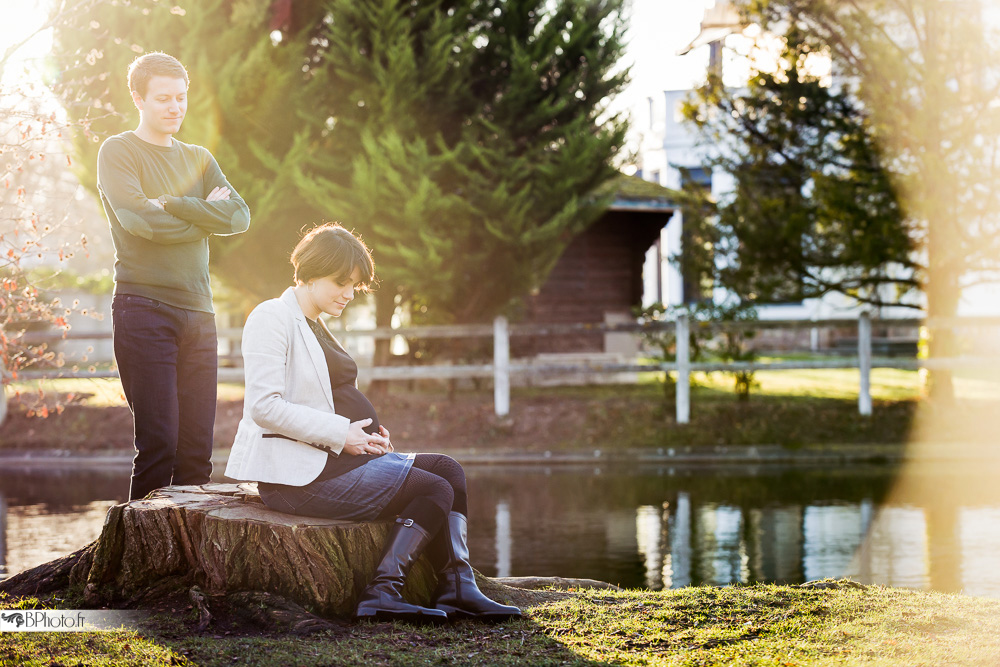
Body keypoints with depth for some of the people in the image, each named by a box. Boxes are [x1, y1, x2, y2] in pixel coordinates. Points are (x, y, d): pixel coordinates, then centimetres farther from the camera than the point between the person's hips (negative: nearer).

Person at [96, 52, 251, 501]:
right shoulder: (118, 152, 4)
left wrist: (173, 205, -9)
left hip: (198, 311, 5)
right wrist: (205, 213, 0)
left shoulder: (198, 158, 19)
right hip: (143, 307, -5)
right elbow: (140, 220, -13)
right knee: (158, 445, -10)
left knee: (197, 449, 2)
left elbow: (239, 216, 3)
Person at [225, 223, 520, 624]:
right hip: (299, 473, -10)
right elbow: (264, 406, -19)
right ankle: (384, 592, -18)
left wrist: (367, 433, 4)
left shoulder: (314, 327, 23)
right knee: (436, 490, -16)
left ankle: (458, 588, -13)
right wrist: (341, 433, -17)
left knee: (447, 468, -2)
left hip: (331, 458, 10)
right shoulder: (273, 318, -7)